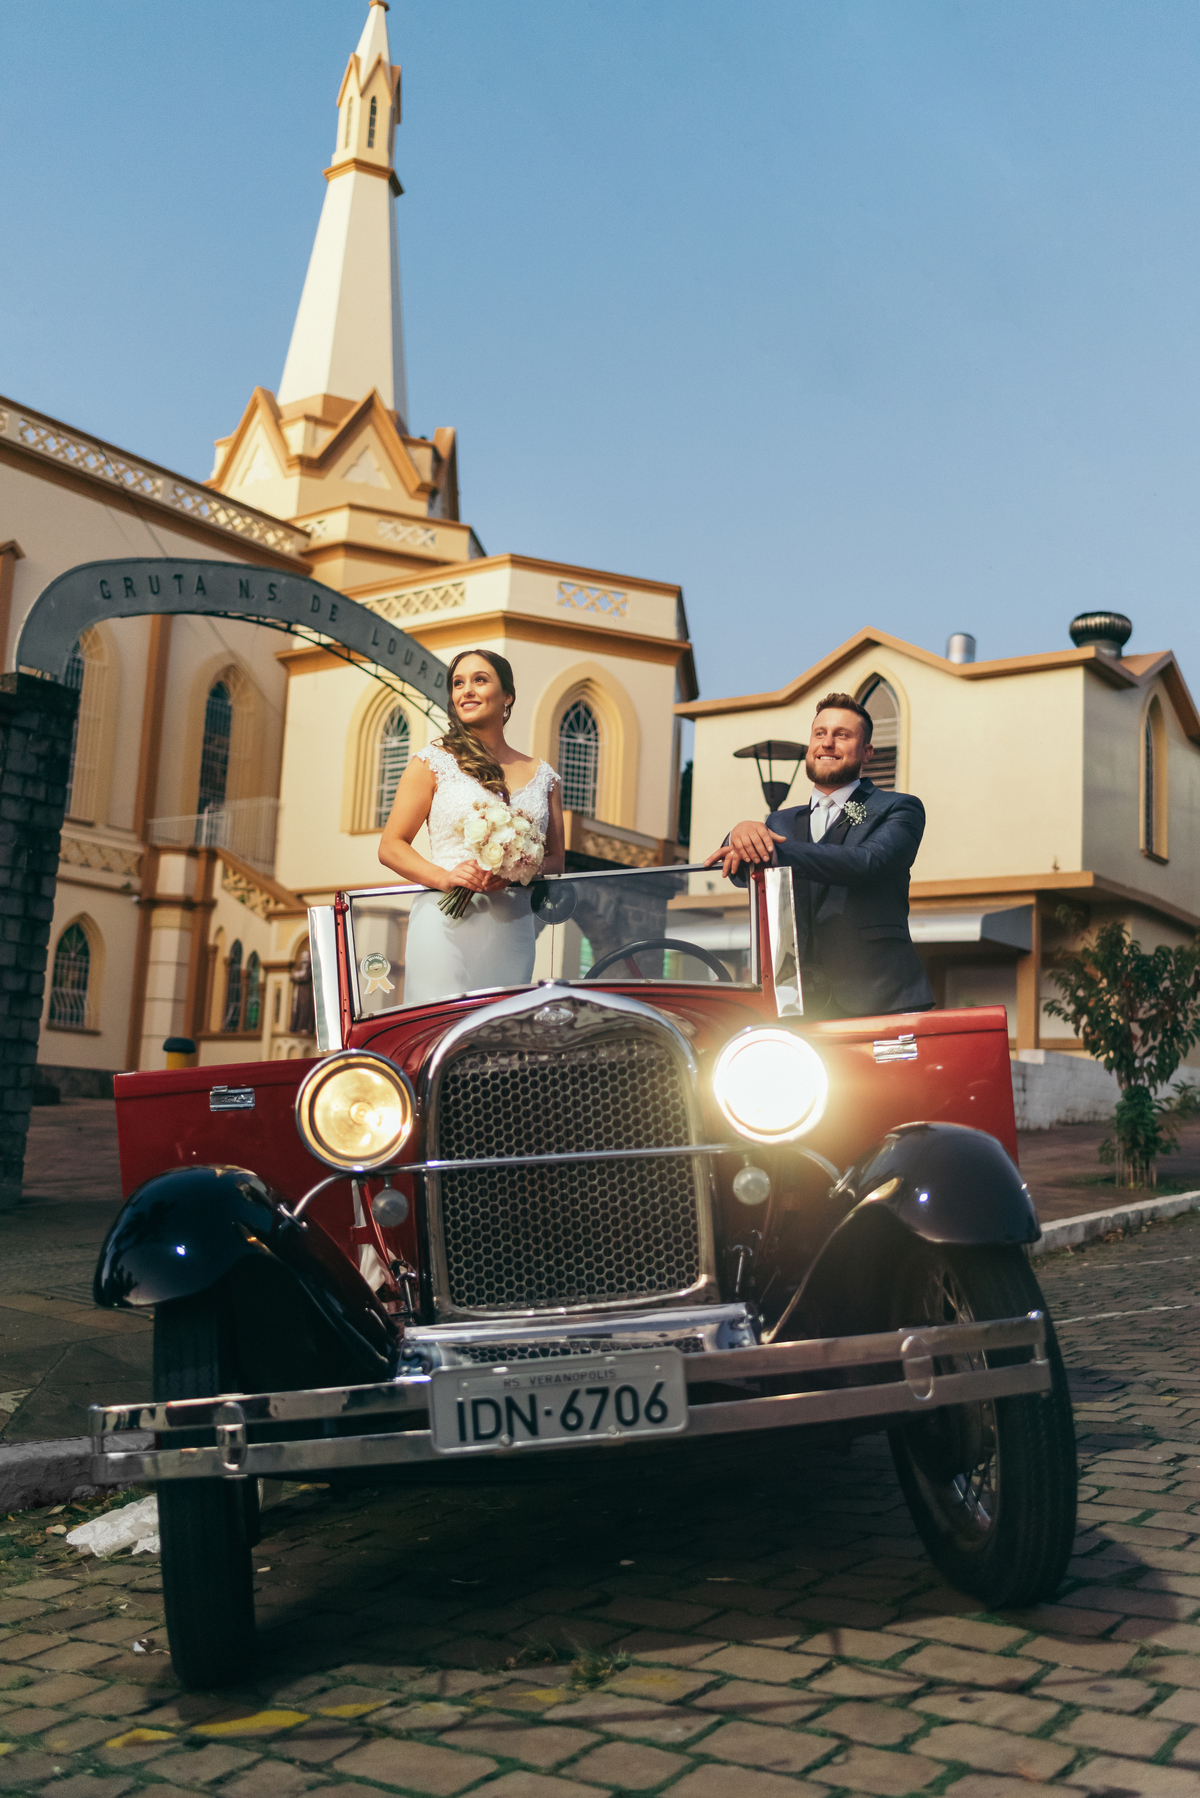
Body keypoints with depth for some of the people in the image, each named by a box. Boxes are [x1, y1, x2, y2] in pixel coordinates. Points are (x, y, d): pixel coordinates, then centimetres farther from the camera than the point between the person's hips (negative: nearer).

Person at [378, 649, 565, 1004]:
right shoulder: (433, 762, 5)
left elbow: (556, 861, 15)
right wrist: (446, 877, -15)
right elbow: (391, 847, 3)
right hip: (447, 927, -3)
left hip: (512, 931, 3)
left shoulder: (542, 776, 13)